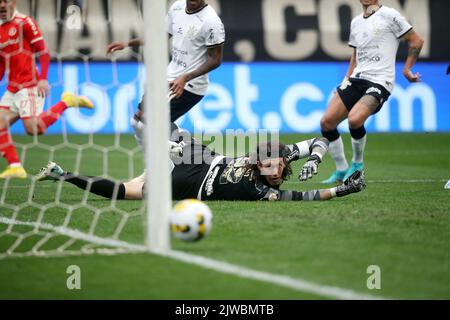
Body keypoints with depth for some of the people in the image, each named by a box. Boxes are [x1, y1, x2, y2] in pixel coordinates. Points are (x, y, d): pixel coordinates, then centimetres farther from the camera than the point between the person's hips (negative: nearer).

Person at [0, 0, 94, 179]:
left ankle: (67, 101, 3)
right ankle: (15, 167, -3)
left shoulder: (25, 23, -7)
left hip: (28, 86, -7)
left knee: (32, 129, -15)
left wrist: (43, 79, -19)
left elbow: (43, 52, -10)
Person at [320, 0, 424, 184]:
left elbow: (416, 41, 0)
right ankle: (341, 172, 9)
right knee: (326, 122, -6)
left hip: (379, 81, -7)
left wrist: (407, 70, -3)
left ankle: (357, 163, -2)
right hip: (356, 79, 7)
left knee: (354, 119, -29)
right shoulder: (356, 22, 17)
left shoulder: (389, 15, -3)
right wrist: (346, 79, 18)